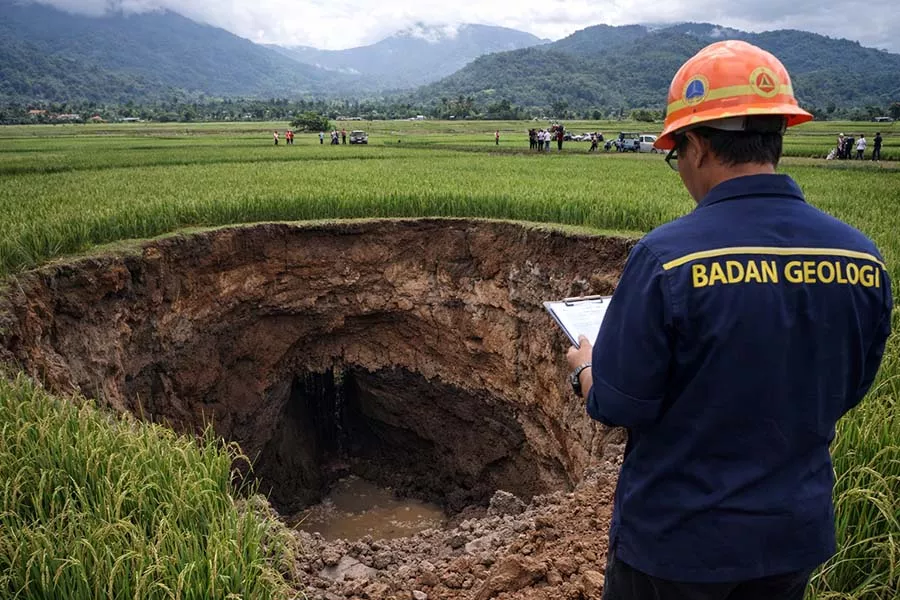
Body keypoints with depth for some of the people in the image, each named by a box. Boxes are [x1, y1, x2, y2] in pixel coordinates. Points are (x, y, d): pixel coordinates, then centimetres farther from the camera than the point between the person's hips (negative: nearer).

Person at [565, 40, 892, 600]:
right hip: (797, 533, 5)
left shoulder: (665, 257, -26)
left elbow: (618, 406, -18)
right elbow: (843, 393, 4)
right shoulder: (862, 258, -9)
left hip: (677, 537, -4)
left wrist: (585, 368, 2)